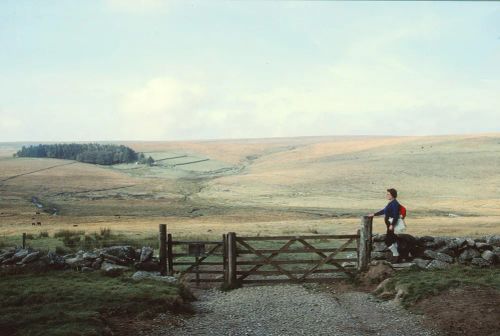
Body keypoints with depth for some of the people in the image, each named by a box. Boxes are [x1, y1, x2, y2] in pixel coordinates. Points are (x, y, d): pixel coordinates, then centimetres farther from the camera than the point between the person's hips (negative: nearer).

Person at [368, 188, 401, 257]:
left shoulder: (394, 203, -18)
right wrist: (374, 214, 22)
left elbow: (396, 215, -23)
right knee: (392, 240, 15)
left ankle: (396, 254, 3)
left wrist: (392, 225, -27)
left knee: (387, 241, -7)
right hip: (390, 223, 10)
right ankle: (395, 254, 23)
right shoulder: (391, 203, 13)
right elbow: (384, 211, 22)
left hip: (392, 223, -10)